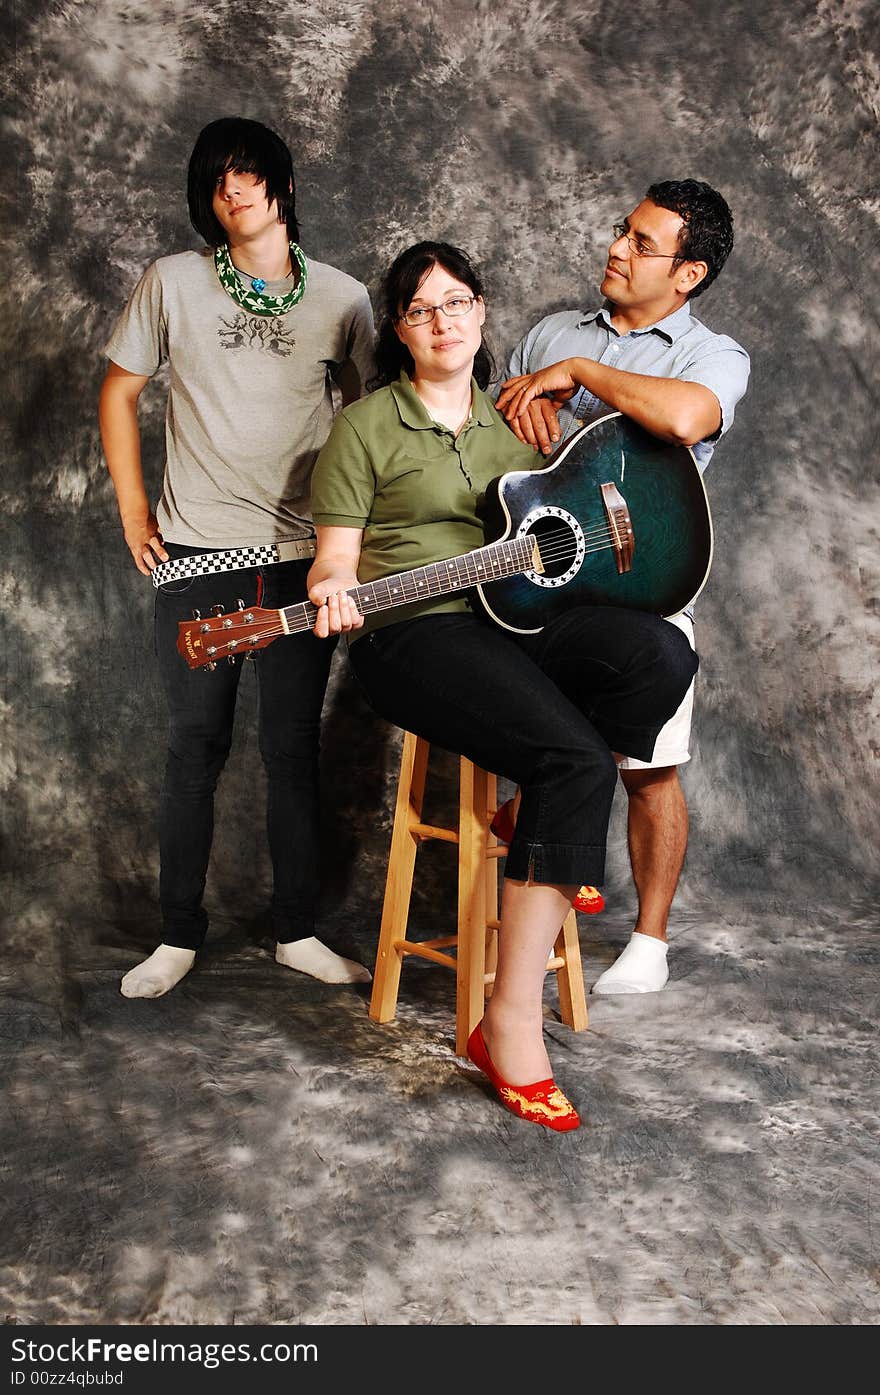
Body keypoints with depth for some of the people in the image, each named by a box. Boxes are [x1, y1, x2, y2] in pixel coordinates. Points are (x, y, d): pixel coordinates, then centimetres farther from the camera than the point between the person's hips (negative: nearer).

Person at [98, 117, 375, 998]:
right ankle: (179, 935, 17)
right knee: (195, 746, 4)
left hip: (302, 554, 1)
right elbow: (119, 392, 11)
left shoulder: (342, 299, 4)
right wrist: (132, 508, 4)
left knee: (292, 746, 5)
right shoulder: (173, 283, 2)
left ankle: (297, 931, 18)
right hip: (195, 557, 0)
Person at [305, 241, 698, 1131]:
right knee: (576, 759, -30)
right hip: (416, 632, -5)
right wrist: (333, 592, -20)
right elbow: (336, 558, 2)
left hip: (521, 615, 5)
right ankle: (510, 1026, -26)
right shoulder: (366, 425, 6)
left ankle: (544, 838, -6)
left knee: (661, 656, -28)